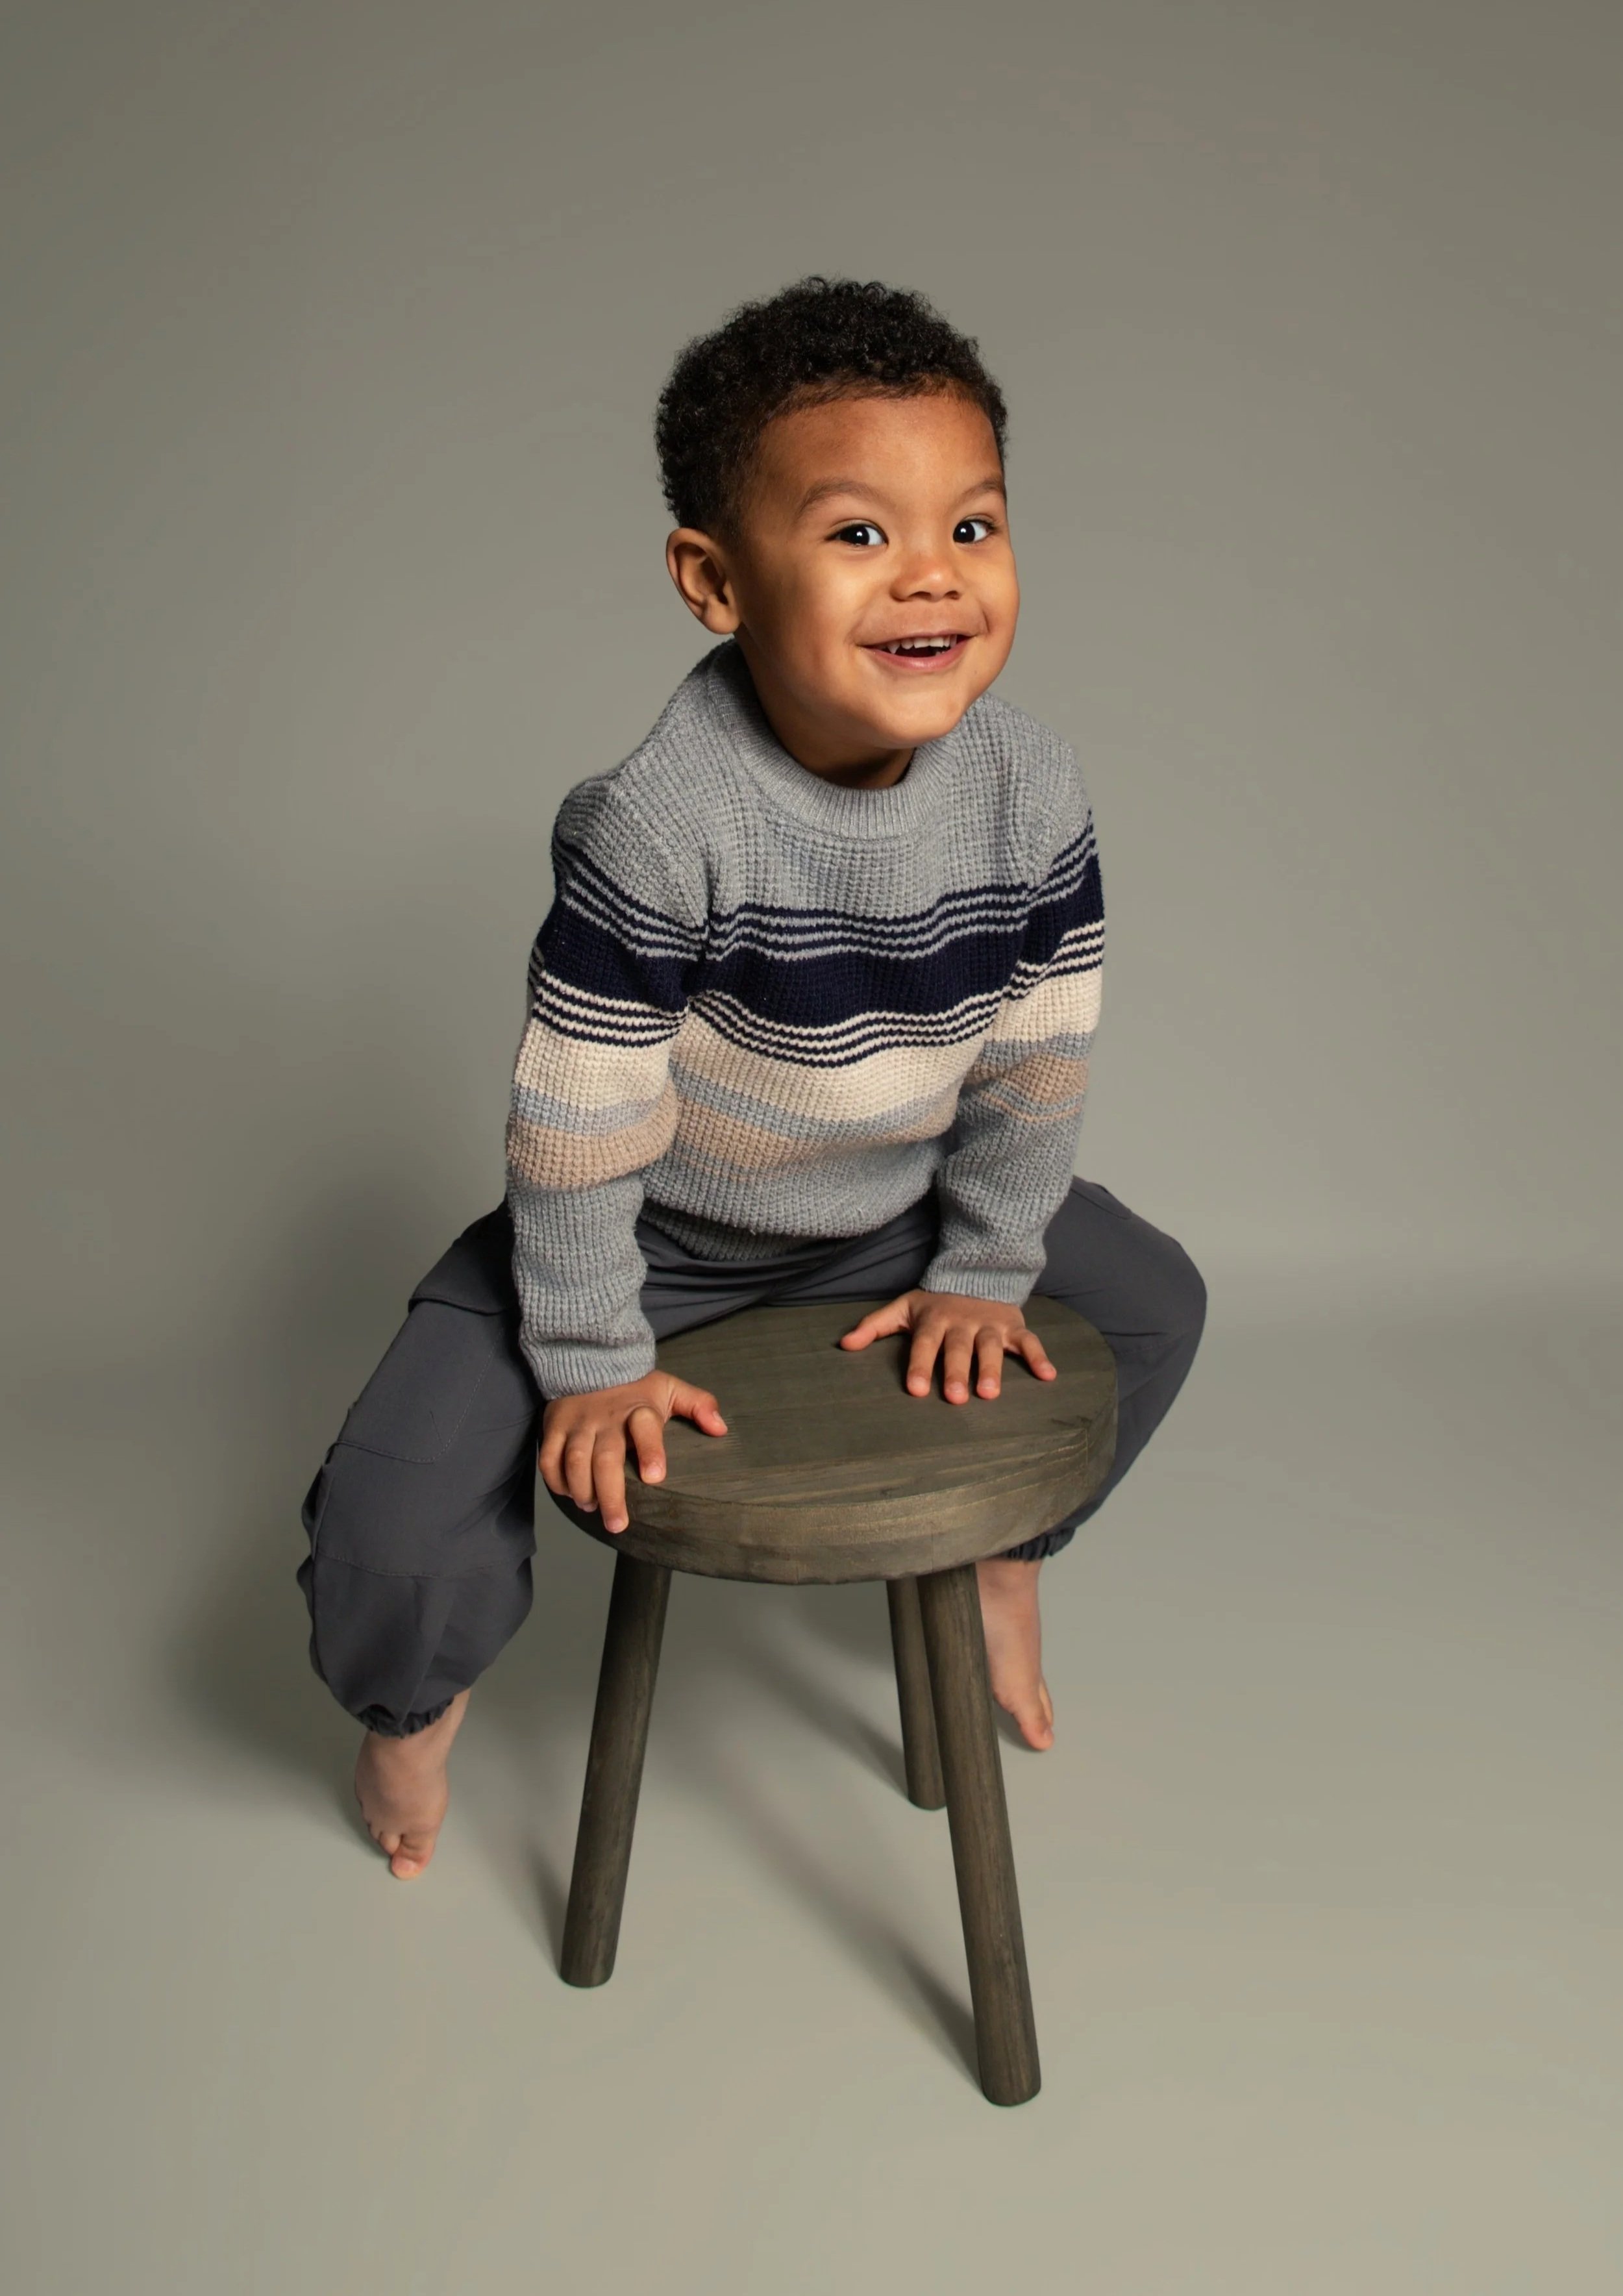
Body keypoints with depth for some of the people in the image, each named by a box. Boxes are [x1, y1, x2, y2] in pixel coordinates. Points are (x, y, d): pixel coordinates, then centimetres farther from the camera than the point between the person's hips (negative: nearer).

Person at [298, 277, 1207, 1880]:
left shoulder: (1033, 792, -17)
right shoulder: (658, 824, -33)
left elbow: (1039, 1053, -4)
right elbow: (578, 1115, -24)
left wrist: (984, 1272, 1)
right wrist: (592, 1358, -16)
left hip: (892, 1205, 5)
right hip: (647, 1227, -4)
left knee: (1154, 1306, 9)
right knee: (393, 1526, -15)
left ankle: (1002, 1549, 36)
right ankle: (422, 1690, 24)